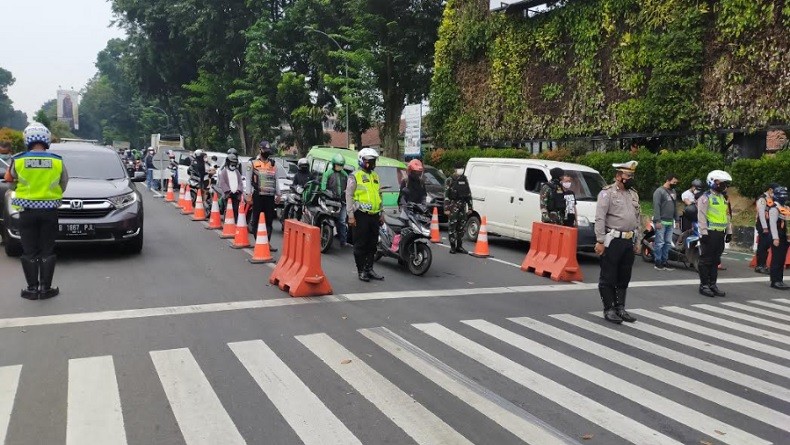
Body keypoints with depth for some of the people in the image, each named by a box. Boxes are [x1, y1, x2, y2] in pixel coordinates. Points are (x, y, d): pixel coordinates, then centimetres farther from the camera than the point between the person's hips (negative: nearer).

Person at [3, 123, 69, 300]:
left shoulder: (18, 160, -7)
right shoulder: (57, 161, -5)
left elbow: (10, 180, 9)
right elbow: (64, 184, 7)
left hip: (27, 211, 0)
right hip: (49, 210, 0)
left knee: (29, 252, 8)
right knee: (47, 251, 7)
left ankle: (32, 288, 11)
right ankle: (45, 288, 10)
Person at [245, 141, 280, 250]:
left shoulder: (273, 164, 14)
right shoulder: (253, 163, 1)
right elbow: (248, 179, 0)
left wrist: (278, 194, 14)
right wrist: (249, 194, -7)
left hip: (270, 196, 4)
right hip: (258, 195, -4)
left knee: (269, 220, 5)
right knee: (256, 219, 1)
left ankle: (268, 242, 9)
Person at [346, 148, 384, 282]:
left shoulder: (375, 176, 17)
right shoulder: (355, 176, -4)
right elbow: (349, 196, -8)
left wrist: (381, 214, 20)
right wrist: (351, 215, -14)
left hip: (374, 215, 7)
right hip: (361, 215, -7)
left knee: (372, 244, 11)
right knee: (361, 244, -1)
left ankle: (369, 268, 21)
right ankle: (361, 271, 5)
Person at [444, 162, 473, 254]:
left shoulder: (465, 179, 13)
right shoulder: (450, 180, -2)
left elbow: (469, 194, 16)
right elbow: (446, 195, -7)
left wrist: (470, 207, 11)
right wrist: (446, 208, -14)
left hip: (463, 205, 5)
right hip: (453, 205, -5)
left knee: (461, 227, 7)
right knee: (452, 226, -5)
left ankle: (459, 246, 15)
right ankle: (452, 246, 1)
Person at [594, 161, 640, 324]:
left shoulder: (634, 194, 15)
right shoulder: (607, 193, -8)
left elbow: (637, 219, 19)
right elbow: (600, 218, -14)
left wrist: (636, 241, 16)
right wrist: (600, 241, -19)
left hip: (629, 242, 7)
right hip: (613, 241, -7)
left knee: (624, 278, 12)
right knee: (608, 278, 0)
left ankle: (620, 308, 21)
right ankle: (609, 310, 7)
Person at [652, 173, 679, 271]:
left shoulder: (673, 191, 19)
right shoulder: (659, 191, -7)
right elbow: (656, 207, -13)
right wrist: (657, 221, -18)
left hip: (670, 222, 8)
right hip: (661, 222, -8)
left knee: (668, 243, 8)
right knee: (660, 243, -5)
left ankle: (664, 262, 14)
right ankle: (658, 263, 0)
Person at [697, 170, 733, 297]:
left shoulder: (723, 198, 18)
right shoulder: (706, 197, -8)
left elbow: (727, 216, 23)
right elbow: (701, 216, -13)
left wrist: (729, 231, 18)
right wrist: (703, 232, -18)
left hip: (720, 233, 8)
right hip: (710, 233, -8)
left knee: (716, 260, 11)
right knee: (706, 259, -3)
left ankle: (712, 284, 17)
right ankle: (704, 285, 2)